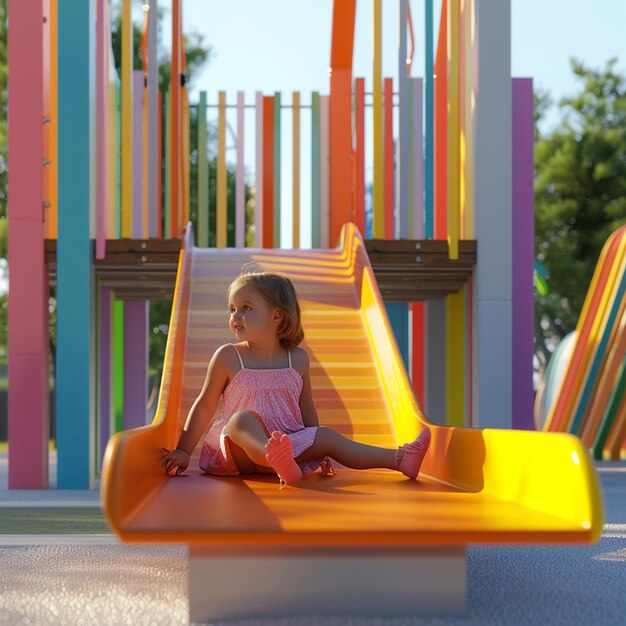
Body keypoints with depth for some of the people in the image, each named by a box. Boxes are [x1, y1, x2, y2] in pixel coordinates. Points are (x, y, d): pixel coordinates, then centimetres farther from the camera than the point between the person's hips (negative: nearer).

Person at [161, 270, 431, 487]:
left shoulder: (298, 359, 6)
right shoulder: (228, 357, -2)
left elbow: (306, 408, 17)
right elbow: (205, 406, 1)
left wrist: (318, 452, 18)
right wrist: (183, 452, -2)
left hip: (290, 443, 4)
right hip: (239, 449, -4)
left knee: (327, 436, -16)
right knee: (243, 419, -34)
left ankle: (399, 459, -26)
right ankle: (277, 459, -66)